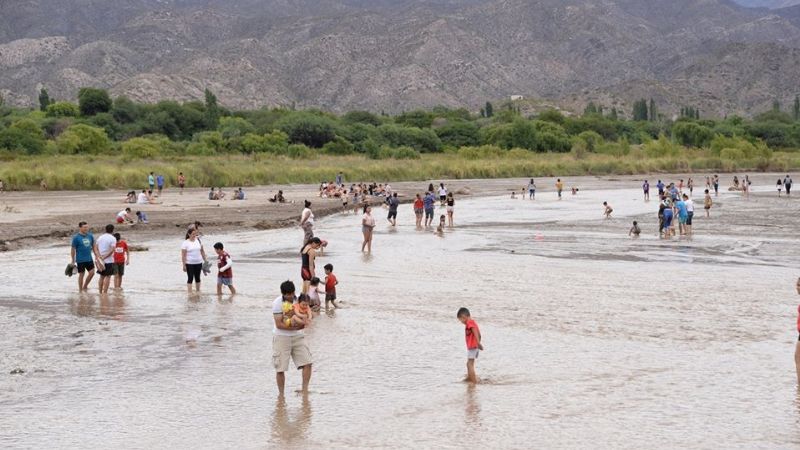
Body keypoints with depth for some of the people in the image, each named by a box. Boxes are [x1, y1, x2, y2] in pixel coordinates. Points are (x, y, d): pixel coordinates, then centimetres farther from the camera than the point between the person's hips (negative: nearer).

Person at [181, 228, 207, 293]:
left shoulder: (198, 241, 5)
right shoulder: (185, 243, -8)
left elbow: (202, 251, 12)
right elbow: (183, 255, -9)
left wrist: (205, 261, 10)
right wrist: (184, 265, -11)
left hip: (198, 263, 4)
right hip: (189, 264, -4)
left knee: (197, 277, 12)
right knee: (190, 278, -3)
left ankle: (198, 292, 22)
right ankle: (189, 293, -1)